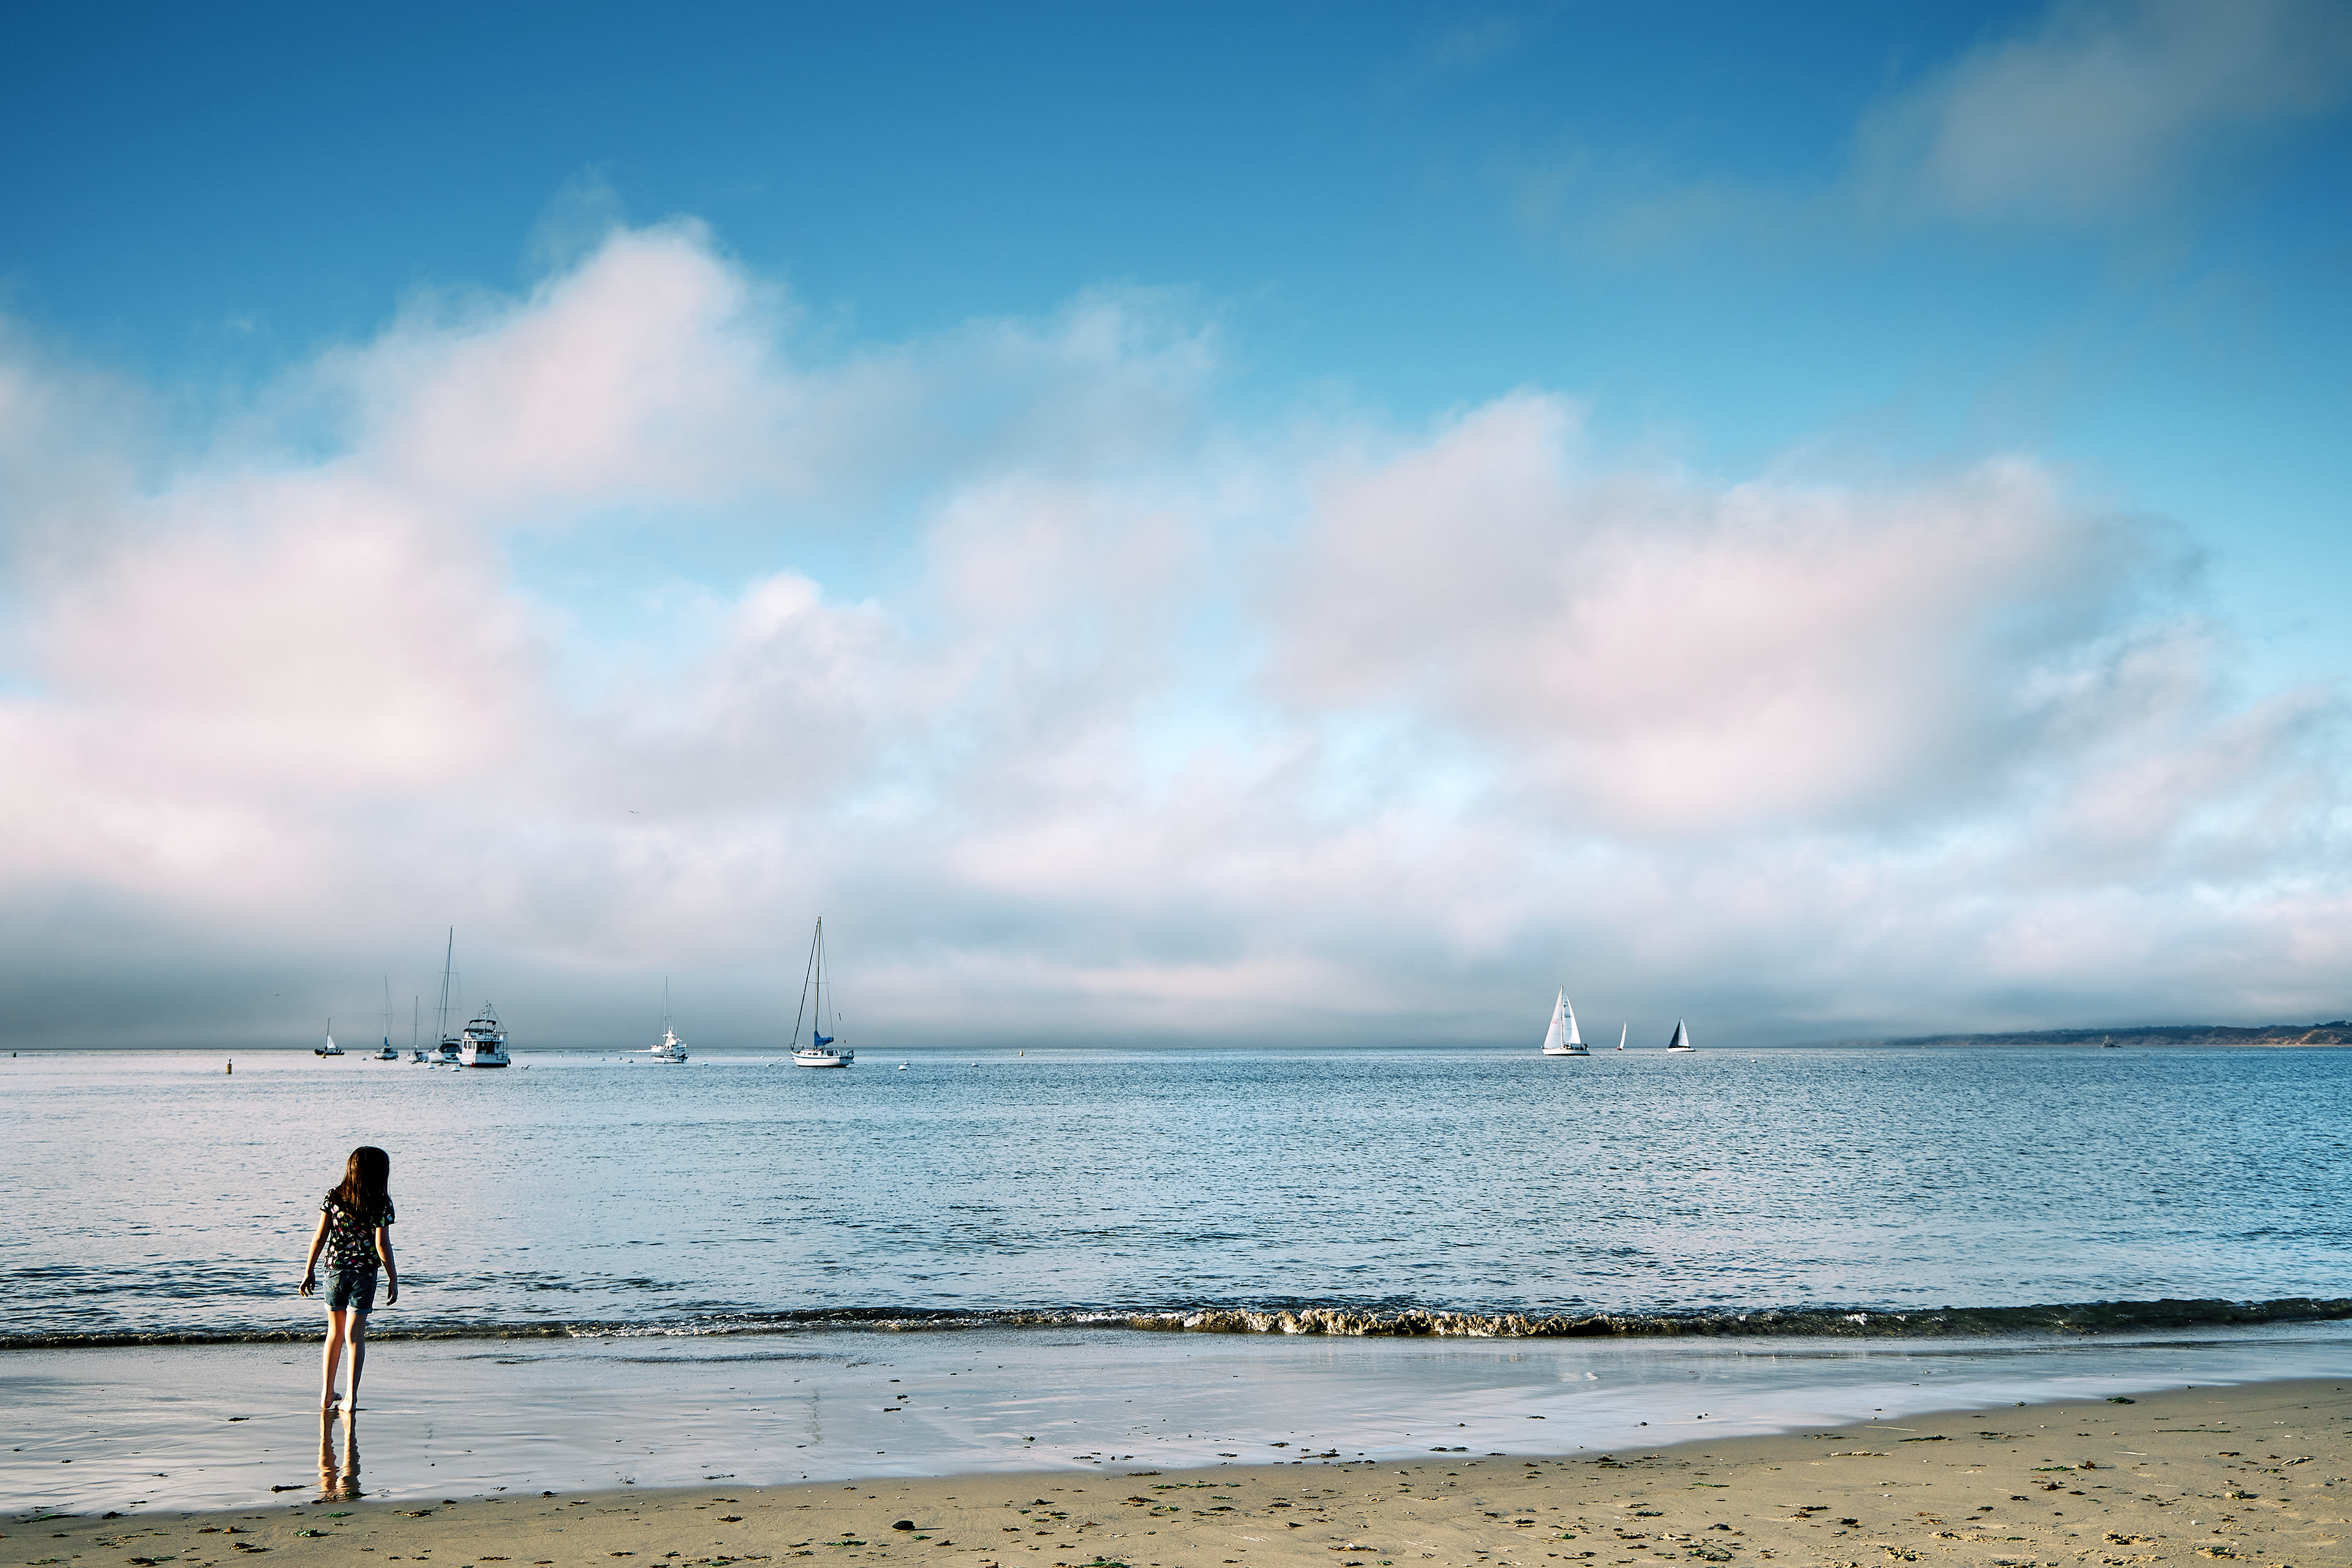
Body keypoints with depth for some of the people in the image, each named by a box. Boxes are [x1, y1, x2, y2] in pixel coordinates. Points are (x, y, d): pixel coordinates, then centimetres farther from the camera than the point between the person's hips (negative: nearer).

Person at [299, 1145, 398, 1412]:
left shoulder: (334, 1197, -1)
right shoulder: (381, 1203, -8)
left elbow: (320, 1236, 0)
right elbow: (382, 1244, -10)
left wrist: (309, 1270, 9)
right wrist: (393, 1279, -3)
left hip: (335, 1269, 3)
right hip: (365, 1273, -3)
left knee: (335, 1333, 16)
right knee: (355, 1335, 3)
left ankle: (327, 1396, 20)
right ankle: (351, 1398, 1)